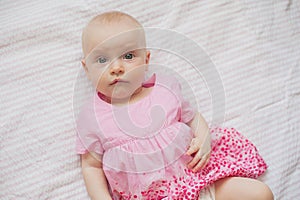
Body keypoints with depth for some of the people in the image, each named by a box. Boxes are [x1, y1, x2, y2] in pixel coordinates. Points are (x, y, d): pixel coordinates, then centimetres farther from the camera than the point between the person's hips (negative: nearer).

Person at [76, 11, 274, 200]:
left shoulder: (166, 89, 5)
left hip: (195, 174, 4)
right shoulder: (93, 116, 1)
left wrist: (203, 139, -2)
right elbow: (91, 166, 6)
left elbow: (192, 117, 19)